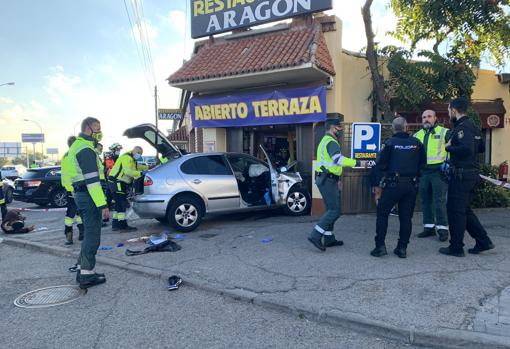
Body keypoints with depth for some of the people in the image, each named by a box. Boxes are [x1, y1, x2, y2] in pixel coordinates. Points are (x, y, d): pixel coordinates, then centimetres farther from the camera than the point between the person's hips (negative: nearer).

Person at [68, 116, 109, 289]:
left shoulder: (77, 146, 18)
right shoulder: (86, 149, -16)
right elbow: (92, 179, -23)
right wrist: (102, 204, -24)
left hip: (81, 194, 11)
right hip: (89, 196, -11)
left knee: (90, 234, 18)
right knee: (93, 236, -4)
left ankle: (82, 269, 25)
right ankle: (87, 275, 2)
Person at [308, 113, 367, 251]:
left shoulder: (325, 141, 21)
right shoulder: (331, 142, -13)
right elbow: (339, 159, -30)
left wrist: (336, 182, 27)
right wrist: (358, 163, -28)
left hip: (326, 179, 11)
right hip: (328, 180, -11)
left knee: (331, 210, 15)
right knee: (335, 211, -10)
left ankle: (329, 239, 20)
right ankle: (315, 236, -13)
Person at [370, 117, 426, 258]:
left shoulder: (390, 143, -4)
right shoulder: (417, 143, 5)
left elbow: (381, 165, -6)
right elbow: (423, 163, 9)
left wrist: (378, 184, 3)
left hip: (393, 184, -3)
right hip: (412, 184, 3)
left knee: (382, 213, 7)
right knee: (406, 217, 11)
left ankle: (380, 246, 3)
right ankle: (402, 248, 13)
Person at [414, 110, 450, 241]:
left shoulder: (444, 132, 0)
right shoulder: (417, 135, 16)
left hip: (439, 171, -6)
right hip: (423, 172, 6)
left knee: (439, 201, -6)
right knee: (425, 200, 9)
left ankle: (442, 228, 2)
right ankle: (429, 227, 19)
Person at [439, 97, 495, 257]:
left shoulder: (462, 127, -14)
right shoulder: (473, 127, 16)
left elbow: (466, 149, -28)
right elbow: (481, 148, 24)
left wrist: (449, 147, -13)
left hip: (461, 175, -10)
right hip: (473, 173, 10)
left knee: (455, 210, -1)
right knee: (464, 209, 18)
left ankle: (456, 248, 6)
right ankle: (483, 242, 19)